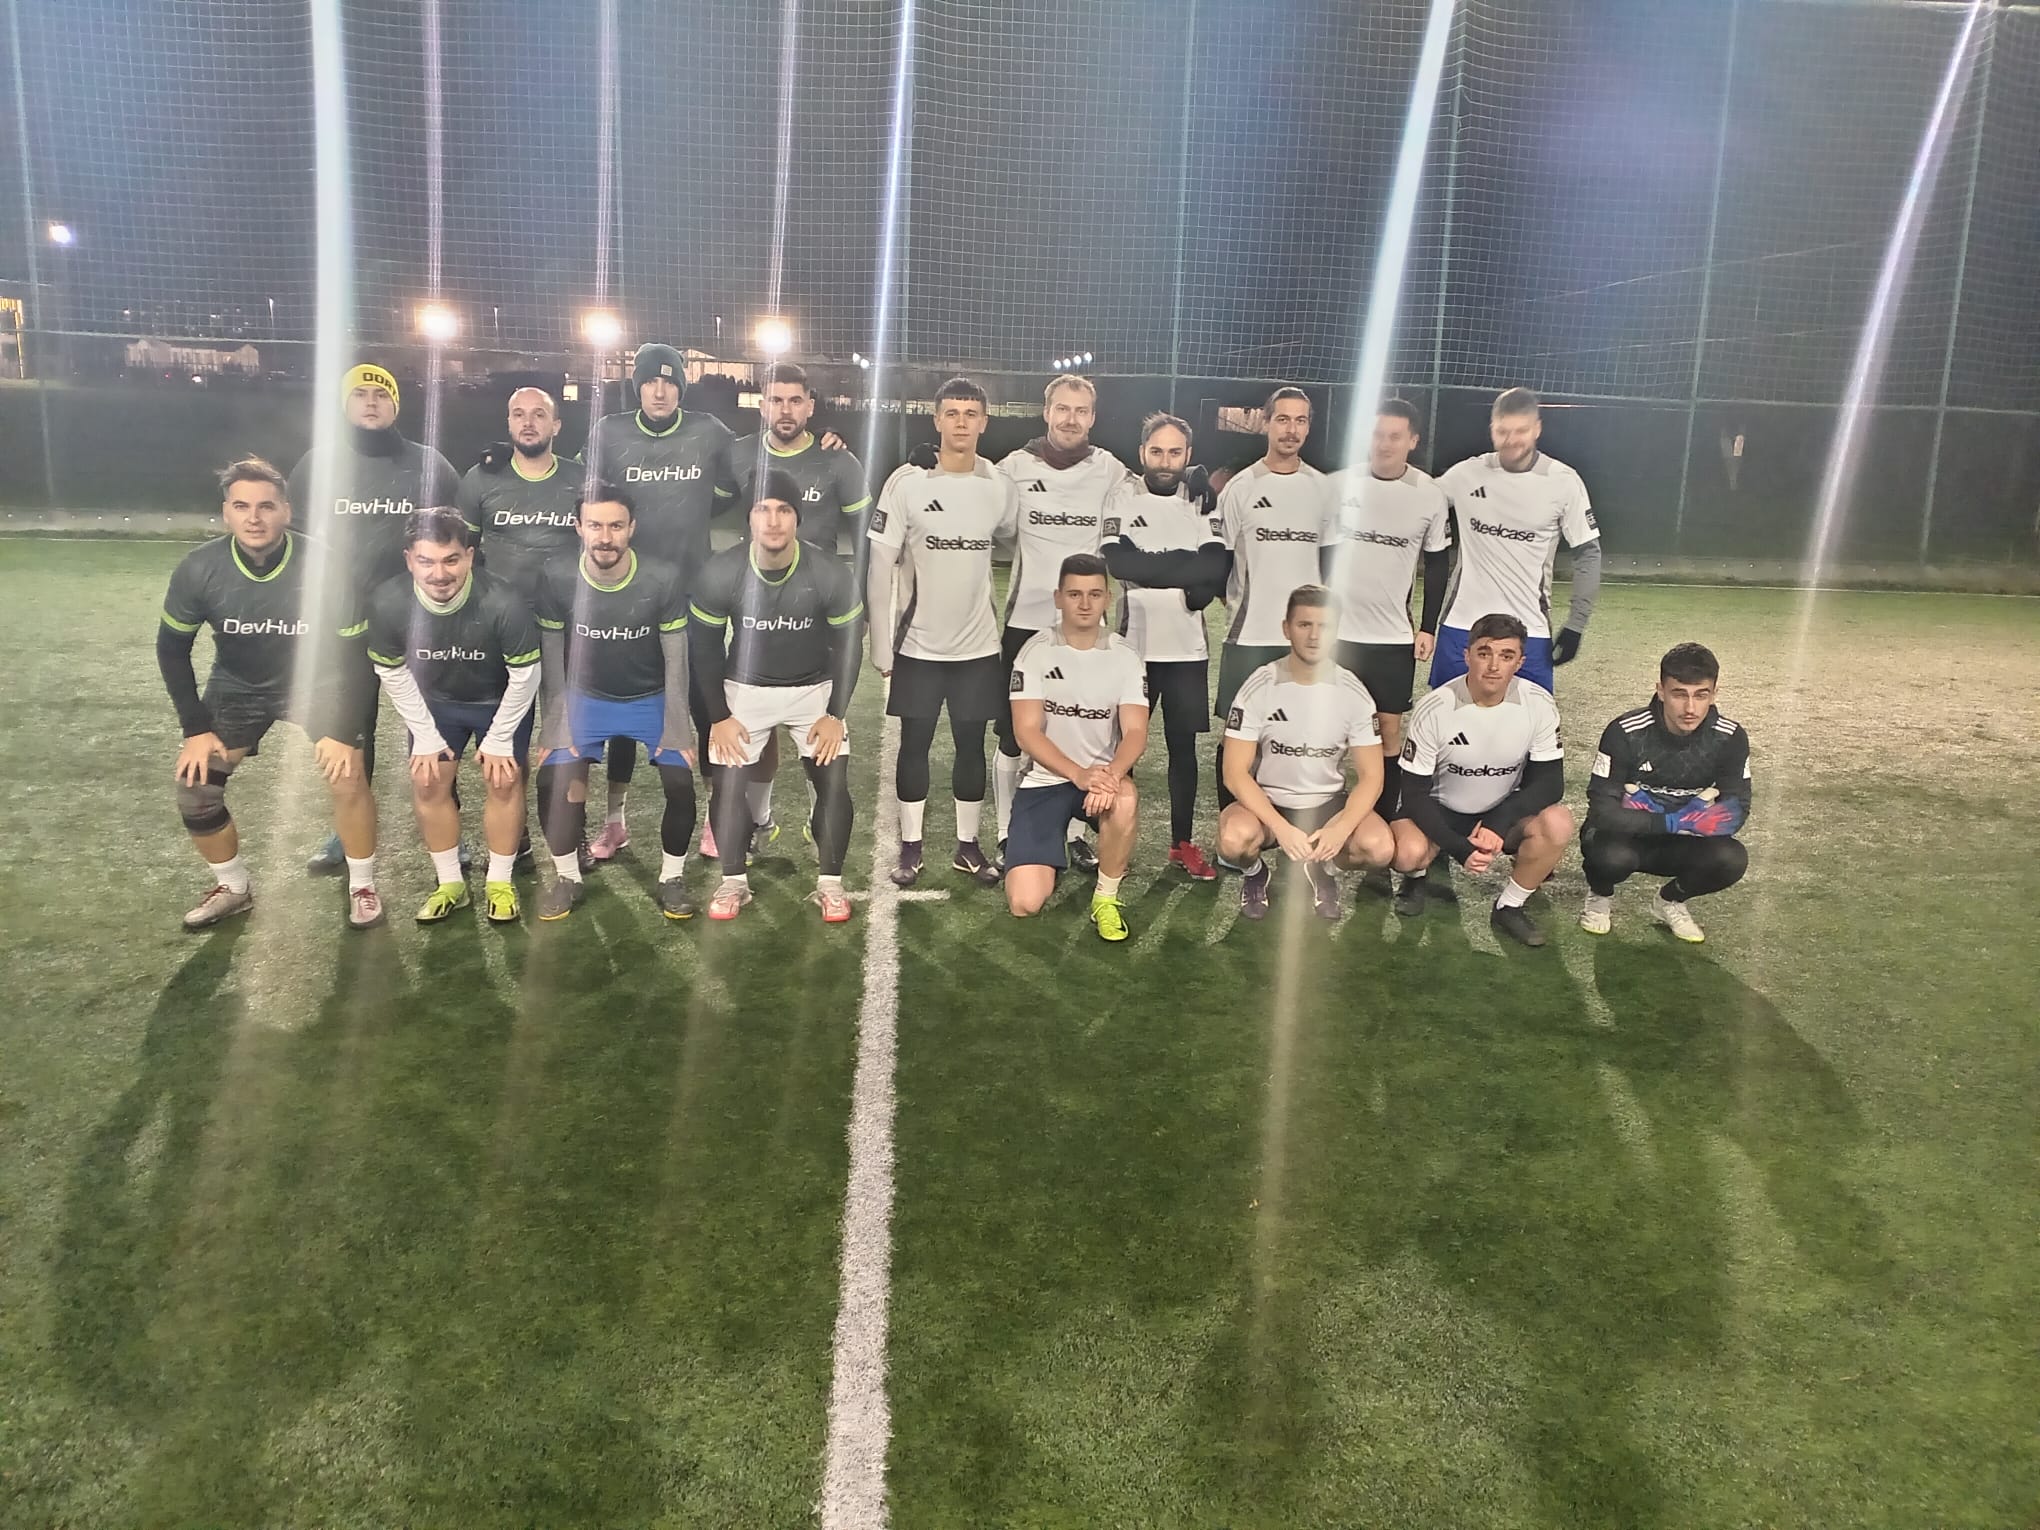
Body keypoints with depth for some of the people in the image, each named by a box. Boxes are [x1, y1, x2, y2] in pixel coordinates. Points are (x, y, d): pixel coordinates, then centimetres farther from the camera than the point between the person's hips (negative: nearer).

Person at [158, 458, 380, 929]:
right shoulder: (199, 569, -21)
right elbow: (172, 648, -6)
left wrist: (344, 731, -17)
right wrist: (196, 729, -9)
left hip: (313, 684, -2)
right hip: (236, 688, 2)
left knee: (347, 777, -18)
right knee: (194, 790, -4)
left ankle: (362, 885, 5)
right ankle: (233, 886, 21)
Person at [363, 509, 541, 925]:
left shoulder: (503, 603, -38)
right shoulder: (387, 604, -30)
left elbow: (524, 674, -22)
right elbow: (392, 673, -11)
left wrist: (500, 738, -13)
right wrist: (425, 736, -7)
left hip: (500, 701, -2)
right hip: (435, 702, 2)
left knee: (503, 780, -1)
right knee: (428, 783, 1)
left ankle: (500, 883, 15)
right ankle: (450, 883, 17)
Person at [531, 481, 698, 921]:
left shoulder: (663, 580, -23)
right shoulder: (557, 579, -20)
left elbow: (676, 659, -13)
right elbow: (551, 659, -9)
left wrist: (676, 730, -12)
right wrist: (554, 729, -9)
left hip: (652, 699, -1)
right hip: (586, 698, 1)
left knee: (681, 784, -13)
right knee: (553, 782, -12)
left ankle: (671, 878, 10)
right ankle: (568, 878, 11)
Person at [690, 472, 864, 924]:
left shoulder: (831, 575, -24)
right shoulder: (719, 574, -22)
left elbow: (848, 646, -10)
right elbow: (705, 647, -8)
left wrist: (835, 714, -11)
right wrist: (719, 716, -9)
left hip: (815, 688, 0)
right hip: (744, 688, 1)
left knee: (833, 782, -8)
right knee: (728, 783, -3)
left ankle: (830, 883, 8)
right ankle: (734, 882, 15)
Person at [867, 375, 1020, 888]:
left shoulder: (1001, 488, -2)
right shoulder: (907, 482, -9)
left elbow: (1010, 538, 19)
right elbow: (880, 567, -8)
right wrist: (882, 645, -10)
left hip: (978, 645, 2)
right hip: (919, 644, -2)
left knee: (971, 746, 9)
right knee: (915, 745, 7)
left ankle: (968, 846, 21)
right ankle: (911, 846, 19)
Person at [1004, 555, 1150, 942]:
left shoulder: (1125, 656, -4)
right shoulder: (1036, 652, -8)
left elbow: (1135, 732, -12)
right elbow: (1027, 731, -15)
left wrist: (1110, 774, -33)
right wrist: (1079, 775, -29)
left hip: (1103, 773, 1)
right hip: (1046, 778, -1)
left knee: (1125, 802, -39)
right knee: (1024, 904, -14)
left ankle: (1106, 897, -11)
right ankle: (1059, 847, 22)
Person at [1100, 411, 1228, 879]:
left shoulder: (1200, 501, 5)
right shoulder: (1123, 498, -1)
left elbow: (1215, 570, -8)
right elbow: (1118, 562, -17)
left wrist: (1151, 566, -18)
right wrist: (1185, 568, -14)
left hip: (1188, 647, 2)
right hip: (1133, 643, -2)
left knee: (1184, 746, 9)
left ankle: (1183, 844, 19)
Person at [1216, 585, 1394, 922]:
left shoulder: (1354, 694, -8)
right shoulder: (1259, 688, -14)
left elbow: (1370, 776, -7)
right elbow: (1236, 772, -15)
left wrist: (1340, 829, -26)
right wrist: (1281, 828, -28)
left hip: (1328, 802, 2)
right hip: (1267, 801, -2)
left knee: (1379, 847, -27)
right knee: (1234, 839, -35)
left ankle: (1323, 869, 9)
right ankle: (1256, 873, 5)